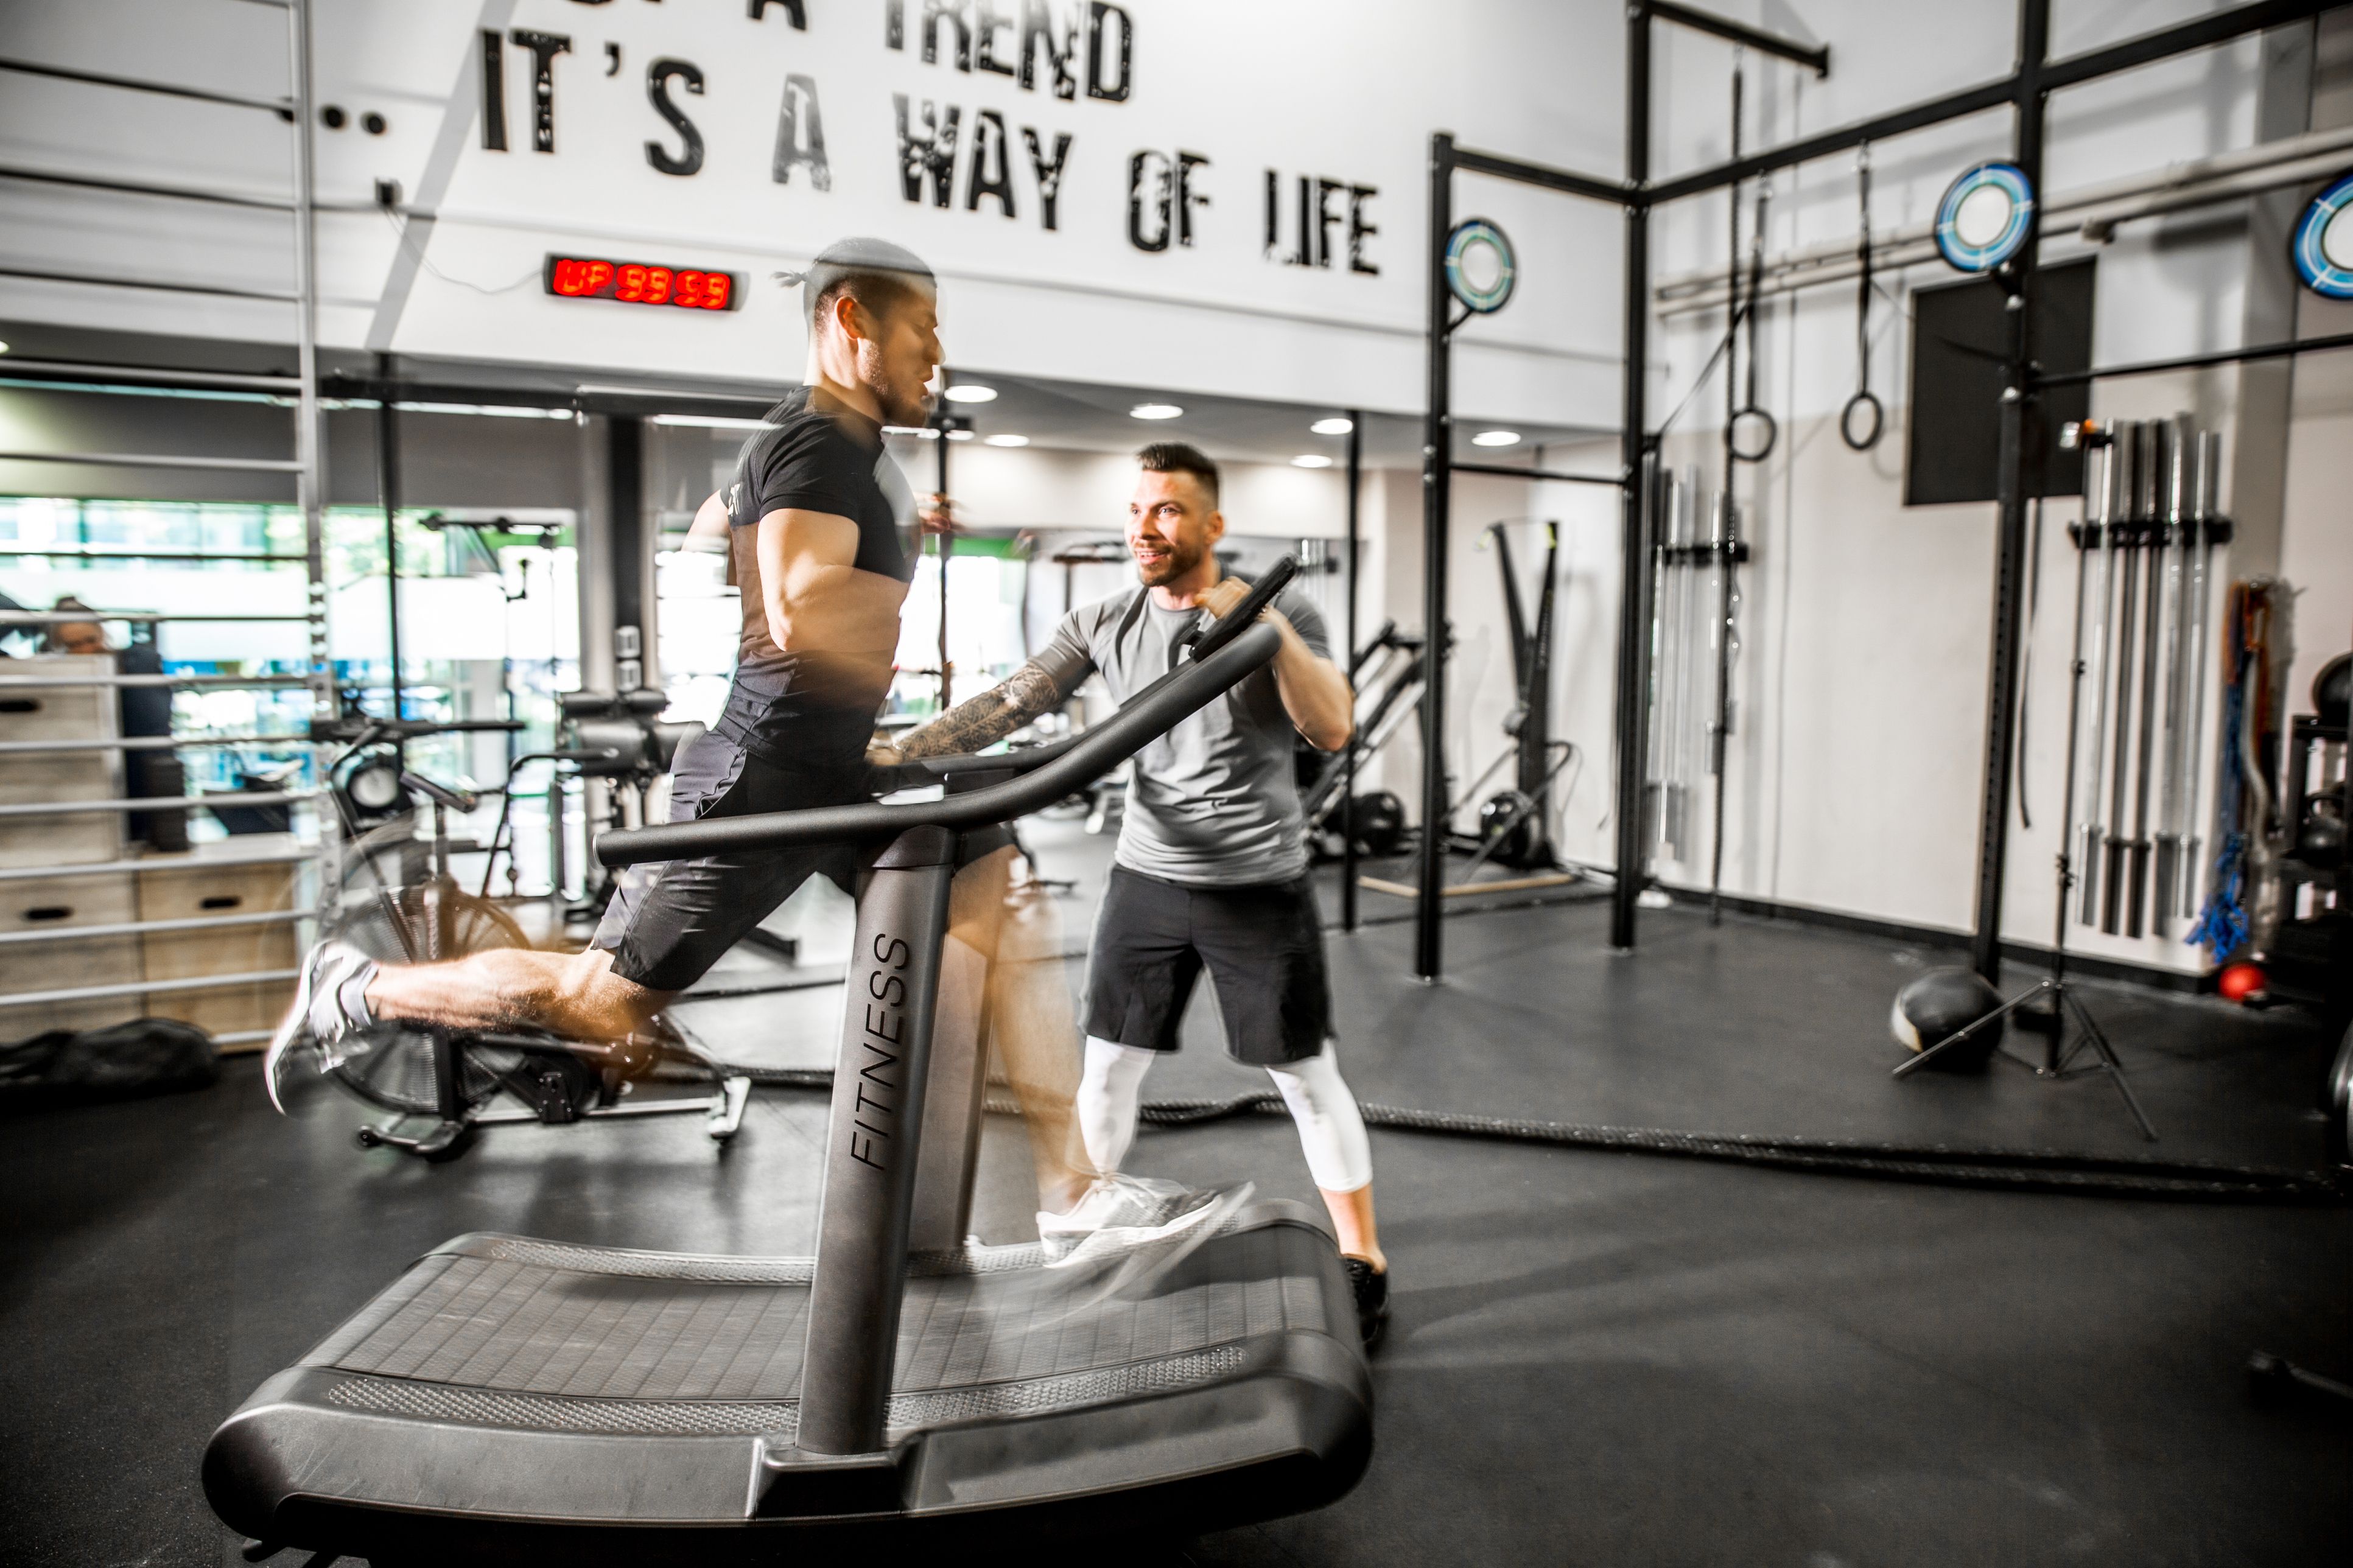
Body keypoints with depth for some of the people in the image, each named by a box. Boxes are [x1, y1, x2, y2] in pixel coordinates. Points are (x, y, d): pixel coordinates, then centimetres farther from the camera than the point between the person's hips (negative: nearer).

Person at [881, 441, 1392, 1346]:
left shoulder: (1280, 613, -9)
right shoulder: (1105, 624, 0)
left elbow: (1333, 730, -21)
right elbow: (1009, 704, -4)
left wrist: (1267, 628, -32)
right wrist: (897, 754, -14)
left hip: (1260, 888, -3)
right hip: (1147, 879, 4)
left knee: (1306, 1076, 5)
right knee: (1109, 1063, 11)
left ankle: (1362, 1260, 21)